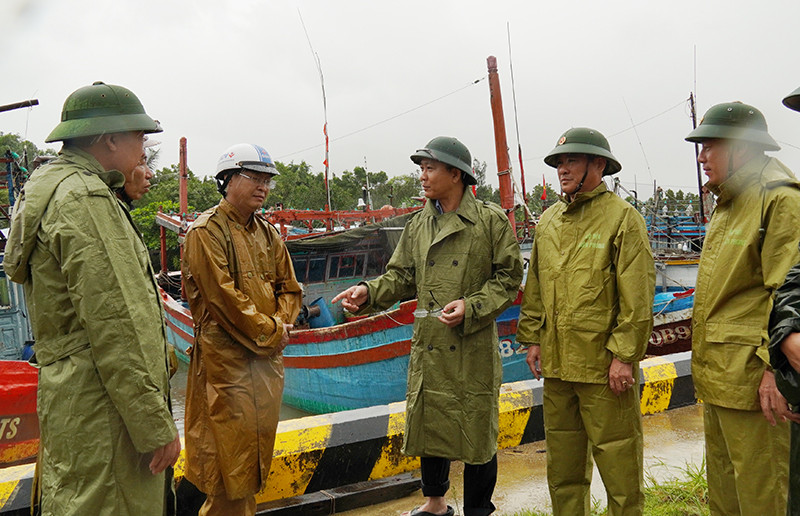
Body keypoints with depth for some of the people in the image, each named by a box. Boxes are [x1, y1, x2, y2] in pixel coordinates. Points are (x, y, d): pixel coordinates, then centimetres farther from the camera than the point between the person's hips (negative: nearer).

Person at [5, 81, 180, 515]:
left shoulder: (51, 186, 16)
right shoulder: (85, 199, -18)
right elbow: (115, 327, -23)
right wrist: (157, 426, -19)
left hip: (70, 395, 11)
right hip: (102, 410, -11)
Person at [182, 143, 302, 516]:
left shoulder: (267, 233, 13)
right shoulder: (206, 231, -10)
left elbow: (289, 287, 14)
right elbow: (222, 296, -17)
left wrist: (282, 325, -4)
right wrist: (270, 332, -14)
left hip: (268, 358, 7)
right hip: (226, 359, -7)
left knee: (258, 442, 17)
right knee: (229, 449, 0)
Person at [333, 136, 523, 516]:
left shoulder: (491, 220, -5)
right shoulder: (418, 225, 9)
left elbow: (508, 279, -4)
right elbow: (403, 276, 10)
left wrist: (471, 306, -17)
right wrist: (369, 292, -7)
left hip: (473, 349, -4)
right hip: (428, 347, 5)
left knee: (477, 434, 7)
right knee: (428, 426, 16)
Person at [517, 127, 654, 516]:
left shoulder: (623, 217, -6)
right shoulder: (548, 220, 12)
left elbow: (637, 295, -11)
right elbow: (534, 287, 16)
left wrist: (624, 356, -14)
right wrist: (532, 338, 9)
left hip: (604, 366, -6)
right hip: (556, 364, 6)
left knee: (618, 461, 5)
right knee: (562, 460, 16)